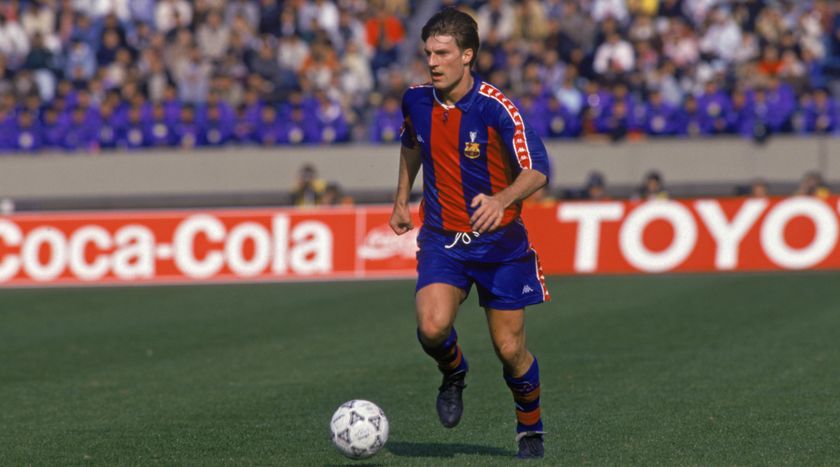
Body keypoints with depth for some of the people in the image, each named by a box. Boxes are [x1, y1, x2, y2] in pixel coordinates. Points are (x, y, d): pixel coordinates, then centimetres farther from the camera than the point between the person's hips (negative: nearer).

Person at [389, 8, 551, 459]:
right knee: (432, 327, -22)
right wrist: (402, 198, 21)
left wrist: (502, 200, -37)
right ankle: (453, 374, 13)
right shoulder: (416, 100, -3)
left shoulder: (497, 109, -18)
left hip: (499, 239, -2)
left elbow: (537, 171, -19)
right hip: (441, 237, 3)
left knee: (509, 348, 1)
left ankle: (530, 428, 28)